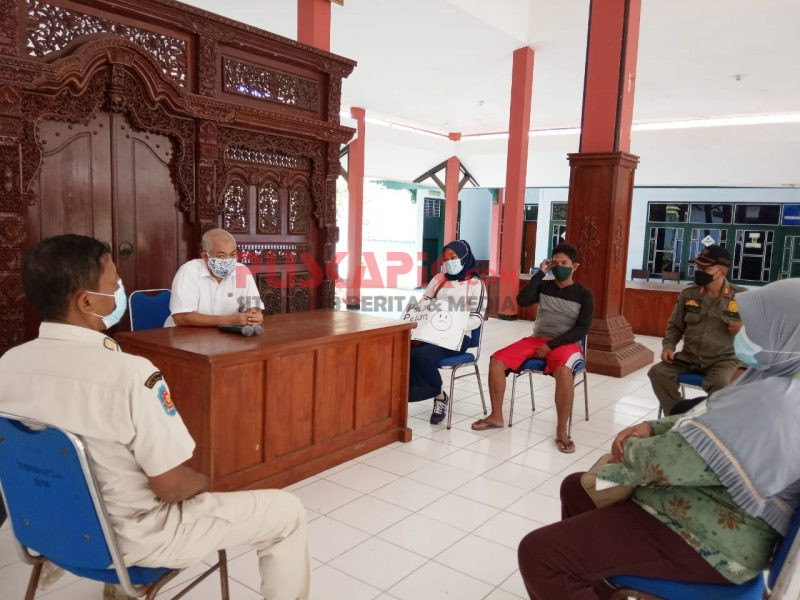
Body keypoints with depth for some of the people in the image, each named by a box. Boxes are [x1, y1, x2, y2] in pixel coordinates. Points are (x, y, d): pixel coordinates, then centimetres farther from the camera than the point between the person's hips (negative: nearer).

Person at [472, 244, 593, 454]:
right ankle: (496, 416, -3)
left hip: (565, 343, -4)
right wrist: (540, 273, -6)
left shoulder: (584, 295, 3)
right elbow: (522, 300, -7)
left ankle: (562, 431, -25)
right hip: (537, 339, 4)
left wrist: (551, 345, -15)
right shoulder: (544, 286, 11)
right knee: (497, 360, -16)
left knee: (563, 371, -39)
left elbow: (582, 329, -6)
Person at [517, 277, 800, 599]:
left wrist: (631, 447, -4)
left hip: (709, 540, -11)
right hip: (707, 505, 11)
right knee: (576, 488, 24)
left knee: (538, 554, -20)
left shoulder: (771, 403, -29)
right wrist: (653, 428, 1)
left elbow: (662, 462, -27)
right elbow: (709, 422, 19)